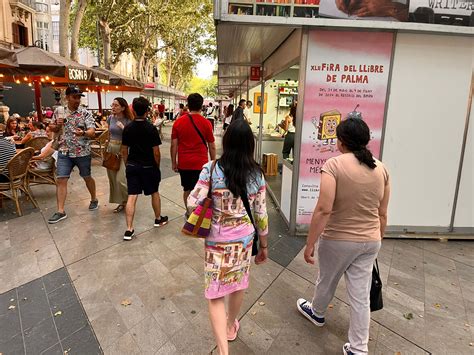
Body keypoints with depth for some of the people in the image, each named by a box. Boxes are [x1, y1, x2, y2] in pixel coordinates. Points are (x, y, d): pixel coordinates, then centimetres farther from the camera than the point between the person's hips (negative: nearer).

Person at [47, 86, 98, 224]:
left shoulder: (85, 113, -7)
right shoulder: (59, 111, 4)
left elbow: (92, 132, -16)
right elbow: (52, 128, 15)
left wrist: (83, 133, -38)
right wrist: (57, 125, -8)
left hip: (83, 152, -2)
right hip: (64, 152, 3)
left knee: (87, 177, 13)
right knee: (61, 180, 0)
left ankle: (94, 199, 36)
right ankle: (61, 211, 6)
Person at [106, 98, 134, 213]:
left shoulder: (128, 121, -11)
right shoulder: (110, 118, 5)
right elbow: (109, 134, 16)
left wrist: (122, 128, -25)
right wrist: (106, 149, 16)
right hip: (111, 149, 6)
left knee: (120, 179, -11)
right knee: (113, 179, 9)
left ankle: (129, 200, 16)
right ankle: (122, 202, 24)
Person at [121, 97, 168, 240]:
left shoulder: (127, 128, -1)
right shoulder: (151, 128, -13)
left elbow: (124, 150, 4)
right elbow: (156, 152, -11)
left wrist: (127, 165, 16)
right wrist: (157, 166, 3)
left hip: (132, 166, 3)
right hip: (148, 166, -2)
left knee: (132, 196, 2)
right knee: (154, 193, 17)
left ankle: (129, 229, 2)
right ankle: (159, 219, 35)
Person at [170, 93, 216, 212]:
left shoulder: (178, 122, -2)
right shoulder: (206, 123, -7)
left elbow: (173, 145, -1)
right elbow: (212, 146, -3)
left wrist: (174, 162, 9)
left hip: (184, 163, 3)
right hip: (200, 163, -3)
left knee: (187, 190, 19)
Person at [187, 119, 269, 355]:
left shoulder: (211, 169, -15)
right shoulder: (256, 174, -9)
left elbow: (192, 204, -17)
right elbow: (260, 214, -4)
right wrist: (264, 244, 9)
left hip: (217, 239, -2)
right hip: (244, 237, 3)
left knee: (215, 294, 11)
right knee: (238, 284, 25)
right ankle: (231, 326, 49)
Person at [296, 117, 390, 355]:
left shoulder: (334, 164, -19)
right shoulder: (381, 169, 0)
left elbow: (324, 209, -24)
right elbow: (382, 214, 6)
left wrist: (309, 244, -16)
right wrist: (377, 242, 19)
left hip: (338, 240, -4)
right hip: (369, 241, 5)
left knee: (326, 282, 22)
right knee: (360, 296, 14)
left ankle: (317, 313, 50)